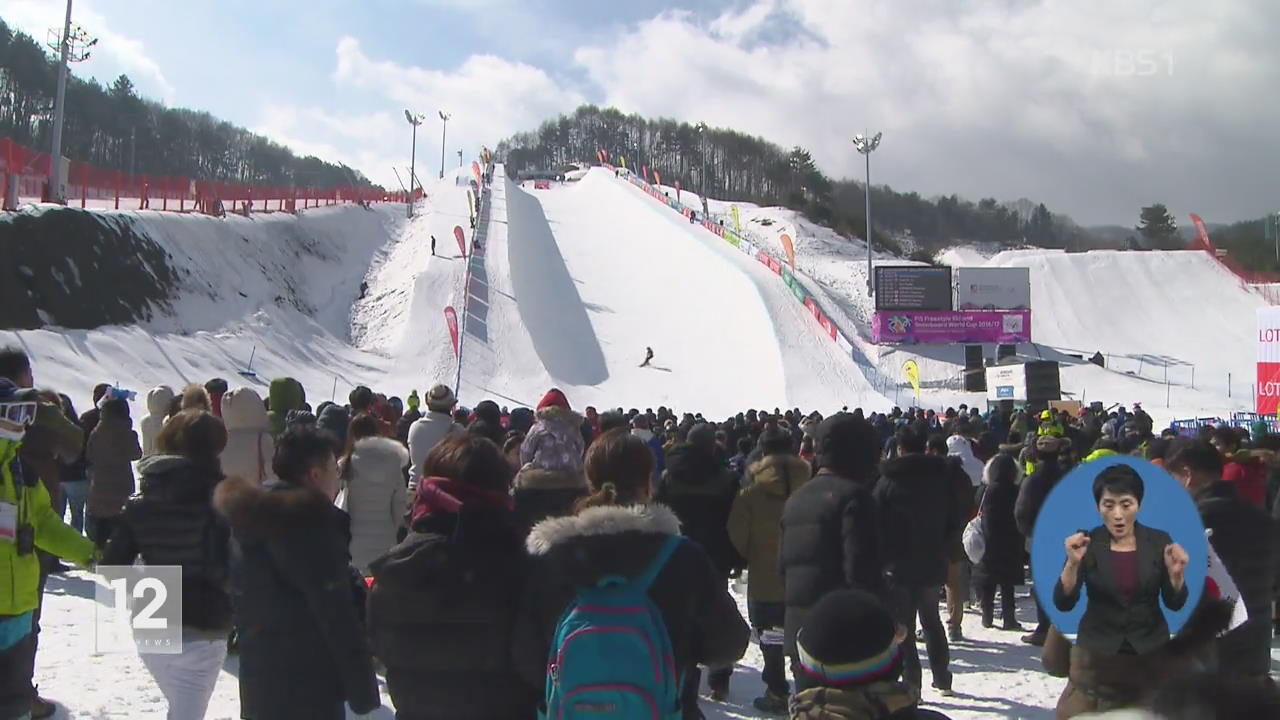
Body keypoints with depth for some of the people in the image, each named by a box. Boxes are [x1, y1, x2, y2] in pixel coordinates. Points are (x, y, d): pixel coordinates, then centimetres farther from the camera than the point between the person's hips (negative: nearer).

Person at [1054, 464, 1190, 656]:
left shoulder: (1159, 541, -2)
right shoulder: (1086, 542, -6)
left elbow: (1175, 603, -1)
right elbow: (1064, 604, -12)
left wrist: (1176, 574, -19)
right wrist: (1073, 563, -27)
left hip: (1149, 645, 1)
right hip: (1098, 647, -1)